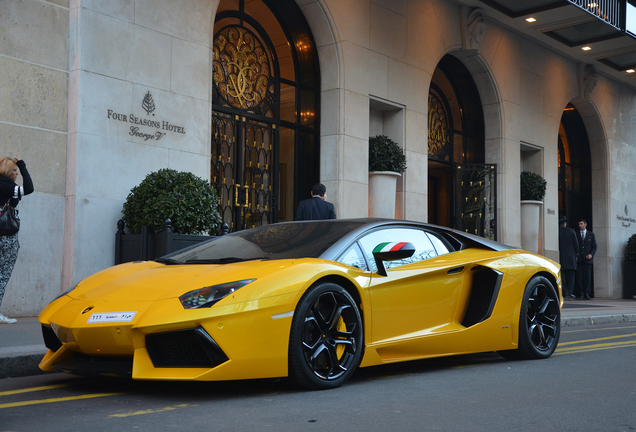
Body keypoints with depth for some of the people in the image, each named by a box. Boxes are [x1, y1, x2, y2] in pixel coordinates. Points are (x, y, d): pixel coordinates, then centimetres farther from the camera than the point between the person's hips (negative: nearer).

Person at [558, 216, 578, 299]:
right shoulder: (571, 231, 2)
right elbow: (576, 244, 3)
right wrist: (576, 254, 13)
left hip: (560, 257, -1)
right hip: (571, 257, 1)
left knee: (562, 276, 3)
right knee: (571, 276, 7)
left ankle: (565, 294, -1)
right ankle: (570, 293, -1)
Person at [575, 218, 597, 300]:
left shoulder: (591, 234, 14)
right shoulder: (576, 235, 13)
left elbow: (594, 246, 10)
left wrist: (591, 254, -7)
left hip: (587, 259, 0)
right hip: (578, 259, 0)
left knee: (587, 276, -3)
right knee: (579, 276, -6)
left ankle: (586, 294, -1)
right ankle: (580, 294, -4)